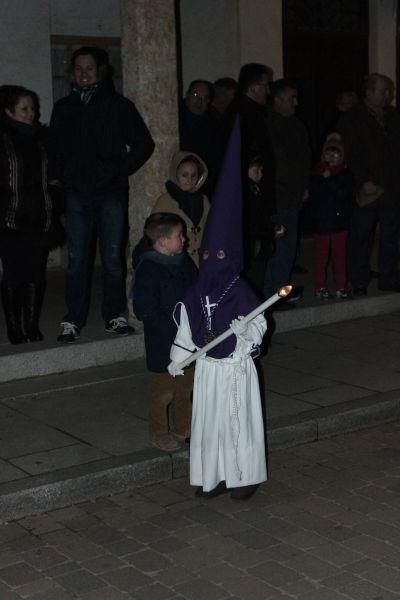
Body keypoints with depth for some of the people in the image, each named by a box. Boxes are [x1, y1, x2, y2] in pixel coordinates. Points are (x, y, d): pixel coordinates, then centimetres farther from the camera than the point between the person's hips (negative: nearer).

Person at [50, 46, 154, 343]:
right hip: (77, 195, 2)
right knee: (77, 259, 1)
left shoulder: (119, 105, 2)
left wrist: (123, 170, 1)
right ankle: (73, 320, 7)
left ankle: (114, 315, 13)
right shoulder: (64, 108, 11)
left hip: (112, 193, -2)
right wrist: (61, 175, 8)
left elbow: (144, 144, 6)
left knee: (113, 257, 2)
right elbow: (55, 147, 21)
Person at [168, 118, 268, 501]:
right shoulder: (195, 294, 1)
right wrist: (177, 361, 8)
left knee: (239, 421, 5)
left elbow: (259, 328, -10)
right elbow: (186, 331, 7)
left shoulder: (241, 292, -13)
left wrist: (245, 329, -30)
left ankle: (245, 477, 18)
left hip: (236, 366, -4)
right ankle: (214, 476, 24)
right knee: (208, 421, 11)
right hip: (207, 367, 5)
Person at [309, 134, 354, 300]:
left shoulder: (346, 173, 3)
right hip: (321, 221, 0)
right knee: (321, 256, 5)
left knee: (340, 255, 4)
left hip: (340, 220, 0)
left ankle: (341, 287, 13)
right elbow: (314, 196, -3)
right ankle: (320, 287, 14)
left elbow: (343, 193, -12)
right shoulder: (317, 173, 2)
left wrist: (328, 179, -13)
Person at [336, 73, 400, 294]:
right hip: (367, 190, -5)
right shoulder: (351, 119, -3)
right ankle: (359, 282, 12)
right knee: (360, 236, 2)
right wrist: (364, 181, -16)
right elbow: (350, 155, -9)